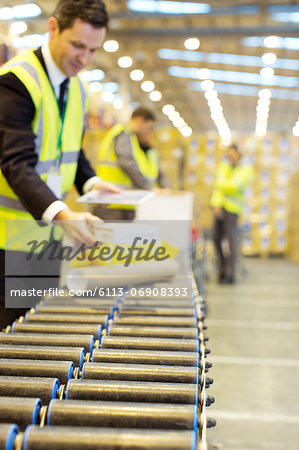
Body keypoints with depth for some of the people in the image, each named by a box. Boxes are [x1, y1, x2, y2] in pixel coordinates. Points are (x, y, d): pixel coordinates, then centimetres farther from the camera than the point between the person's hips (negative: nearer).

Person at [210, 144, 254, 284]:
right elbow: (217, 186, 4)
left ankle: (230, 275, -6)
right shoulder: (224, 165, 12)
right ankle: (223, 269, 18)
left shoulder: (246, 169, -2)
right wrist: (216, 204, -8)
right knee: (217, 239, 5)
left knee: (231, 240, -8)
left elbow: (234, 185, -15)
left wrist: (220, 183, -1)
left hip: (232, 208, -5)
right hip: (219, 206, 5)